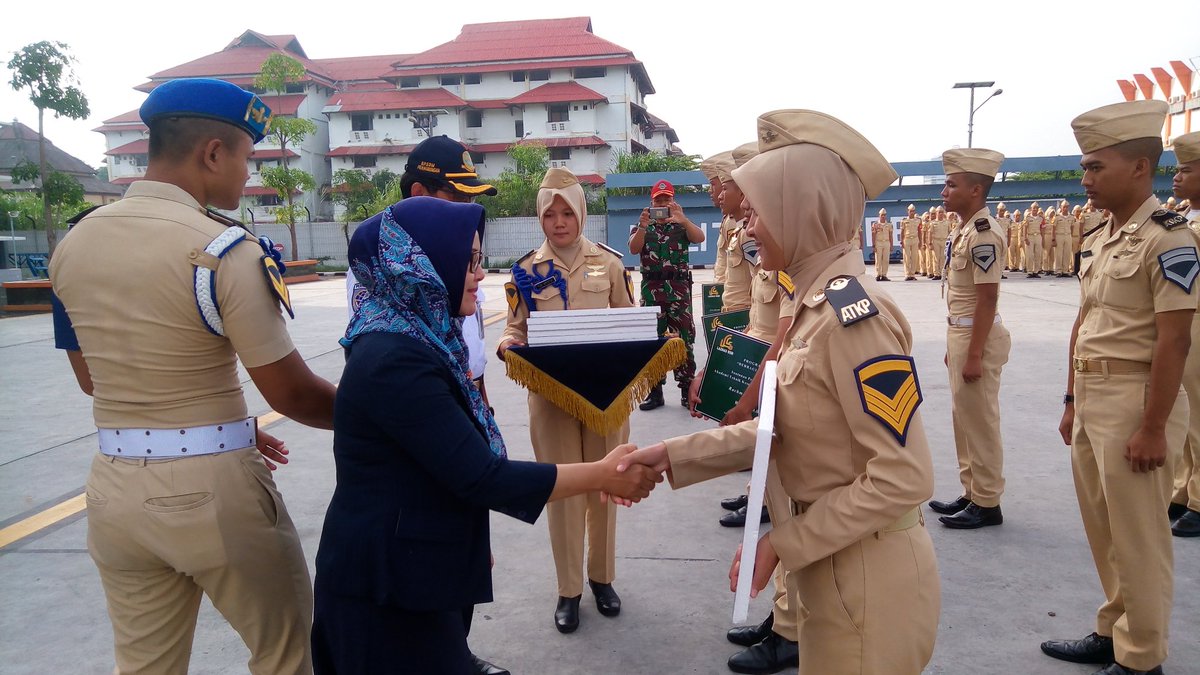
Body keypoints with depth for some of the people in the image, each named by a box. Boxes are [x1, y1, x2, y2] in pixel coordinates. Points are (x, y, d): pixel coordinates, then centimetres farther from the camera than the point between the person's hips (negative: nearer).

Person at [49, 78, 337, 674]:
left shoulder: (72, 243, 5)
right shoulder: (224, 249, -17)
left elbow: (93, 381, 13)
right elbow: (291, 394, -15)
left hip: (115, 489, 7)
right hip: (213, 488, -6)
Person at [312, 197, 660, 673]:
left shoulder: (418, 339, 5)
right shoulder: (396, 360, -25)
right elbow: (481, 477, -26)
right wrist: (602, 474, -19)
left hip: (406, 569, 9)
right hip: (386, 583, -9)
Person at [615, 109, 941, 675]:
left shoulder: (852, 312, -25)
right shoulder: (818, 304, 5)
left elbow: (903, 478, -25)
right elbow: (780, 429, 6)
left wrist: (783, 545, -18)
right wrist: (672, 455, -2)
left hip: (869, 576, -8)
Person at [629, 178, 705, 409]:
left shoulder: (682, 226, 10)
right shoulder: (642, 228, 12)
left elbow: (699, 237, -12)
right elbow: (633, 249, -7)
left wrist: (683, 219, -30)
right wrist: (642, 226, -26)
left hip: (679, 288, -1)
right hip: (651, 289, 1)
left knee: (684, 340, -1)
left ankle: (687, 390, 6)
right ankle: (654, 392, 10)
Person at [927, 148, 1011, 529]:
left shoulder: (984, 233, -18)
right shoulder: (963, 229, 11)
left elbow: (988, 298, -20)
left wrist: (974, 355, -20)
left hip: (978, 336, -10)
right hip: (959, 332, 10)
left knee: (979, 422, 1)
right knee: (963, 419, 16)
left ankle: (987, 503, 13)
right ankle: (971, 493, 28)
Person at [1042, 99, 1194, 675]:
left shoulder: (1167, 239, -14)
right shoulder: (1096, 239, 11)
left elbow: (1174, 339, -17)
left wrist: (1152, 429, -17)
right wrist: (1072, 402, 16)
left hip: (1134, 398, -8)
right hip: (1091, 399, 8)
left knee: (1137, 539, 5)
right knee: (1102, 530, 18)